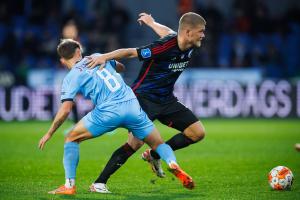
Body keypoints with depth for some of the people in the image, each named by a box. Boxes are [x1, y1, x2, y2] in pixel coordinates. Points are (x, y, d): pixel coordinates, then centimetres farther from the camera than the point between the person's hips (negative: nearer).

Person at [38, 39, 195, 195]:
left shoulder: (71, 77, 8)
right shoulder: (97, 57, 21)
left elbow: (65, 110, -1)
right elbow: (120, 66, 40)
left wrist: (49, 134, 9)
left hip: (108, 111, -4)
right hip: (132, 105, 4)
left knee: (71, 139, 14)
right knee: (158, 144, 16)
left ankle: (69, 185, 4)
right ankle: (173, 163, -16)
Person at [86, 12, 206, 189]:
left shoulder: (190, 47, -3)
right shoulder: (164, 47, -26)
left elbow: (169, 33, 16)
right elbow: (131, 52, -21)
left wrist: (151, 22, 33)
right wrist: (105, 57, -31)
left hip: (166, 100, 8)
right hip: (144, 97, -8)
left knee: (198, 133, 0)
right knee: (136, 142, -22)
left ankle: (154, 156, 16)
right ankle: (99, 183, -12)